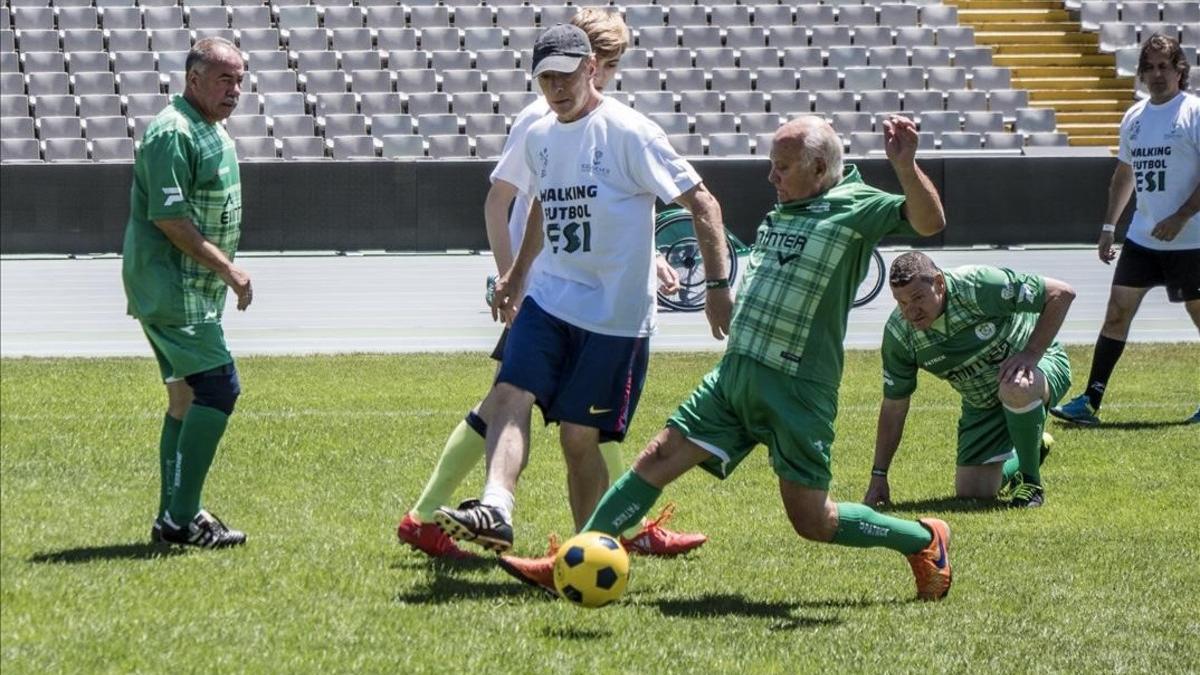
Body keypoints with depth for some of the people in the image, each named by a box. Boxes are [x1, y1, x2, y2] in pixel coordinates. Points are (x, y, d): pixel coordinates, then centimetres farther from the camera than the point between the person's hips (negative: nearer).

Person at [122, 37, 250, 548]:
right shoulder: (173, 133, -16)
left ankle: (176, 517, 18)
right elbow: (169, 217, -22)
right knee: (218, 388, -14)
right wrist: (228, 269, -20)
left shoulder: (212, 131, 16)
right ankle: (179, 519, -13)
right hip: (173, 292, -10)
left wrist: (225, 270, 18)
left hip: (193, 291, 10)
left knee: (188, 397, 12)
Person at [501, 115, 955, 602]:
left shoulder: (855, 206, -9)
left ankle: (924, 541, 18)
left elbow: (929, 223, -24)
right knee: (659, 459, 0)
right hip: (734, 374, 8)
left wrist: (905, 166, -37)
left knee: (812, 521, -4)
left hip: (798, 392, -7)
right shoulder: (783, 210, 16)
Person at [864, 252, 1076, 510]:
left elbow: (1062, 293, -26)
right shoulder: (899, 333, -17)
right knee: (972, 493, -2)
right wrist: (878, 476, -4)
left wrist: (1031, 353, -33)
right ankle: (1033, 449, 30)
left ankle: (1030, 482, -16)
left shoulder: (978, 285, -31)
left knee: (1016, 388, -41)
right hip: (982, 406, 5)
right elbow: (894, 406, -5)